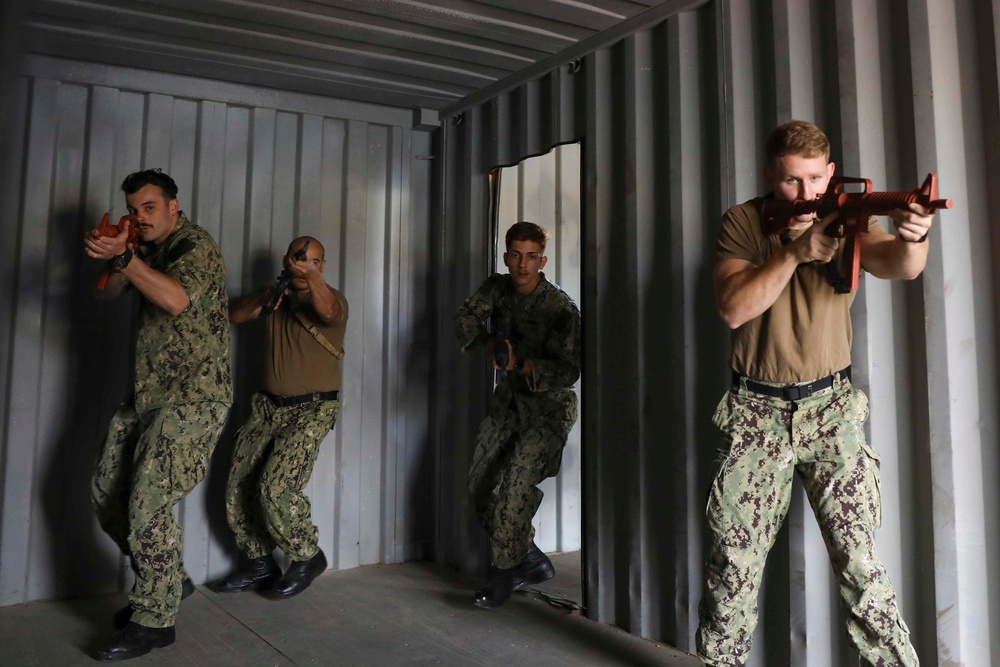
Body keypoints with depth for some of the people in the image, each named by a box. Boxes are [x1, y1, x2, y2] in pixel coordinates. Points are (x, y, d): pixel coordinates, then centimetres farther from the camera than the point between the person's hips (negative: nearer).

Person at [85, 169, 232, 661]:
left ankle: (154, 619, 3)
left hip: (193, 397, -9)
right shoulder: (149, 249, 17)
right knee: (107, 492, 11)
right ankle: (168, 581, 26)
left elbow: (177, 299, -28)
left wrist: (124, 257, -36)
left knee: (148, 504, -12)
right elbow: (106, 291, 12)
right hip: (148, 395, 9)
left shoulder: (195, 246, -10)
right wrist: (115, 254, -6)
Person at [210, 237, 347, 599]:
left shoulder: (333, 298, -5)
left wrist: (310, 275, -40)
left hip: (312, 410, -6)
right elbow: (234, 314, 7)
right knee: (239, 487, 2)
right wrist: (263, 297, -9)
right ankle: (259, 564, 20)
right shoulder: (278, 297, 13)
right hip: (269, 406, 6)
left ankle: (307, 558, 4)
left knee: (276, 487, -19)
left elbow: (328, 311, -28)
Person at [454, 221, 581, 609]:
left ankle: (504, 575, -2)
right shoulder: (497, 287, 0)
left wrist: (519, 364, -39)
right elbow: (465, 317, -7)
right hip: (510, 398, 7)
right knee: (480, 483, 5)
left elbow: (568, 372, -24)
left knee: (516, 481, -20)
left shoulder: (560, 308, -20)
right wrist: (487, 344, -26)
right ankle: (532, 561, 19)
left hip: (549, 405, -7)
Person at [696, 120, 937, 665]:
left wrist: (911, 236, -46)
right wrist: (793, 253, -26)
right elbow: (733, 309, -15)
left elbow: (899, 266, -24)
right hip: (757, 412, 0)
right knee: (733, 559, 7)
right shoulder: (743, 223, -2)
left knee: (858, 560, -4)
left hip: (830, 408, 0)